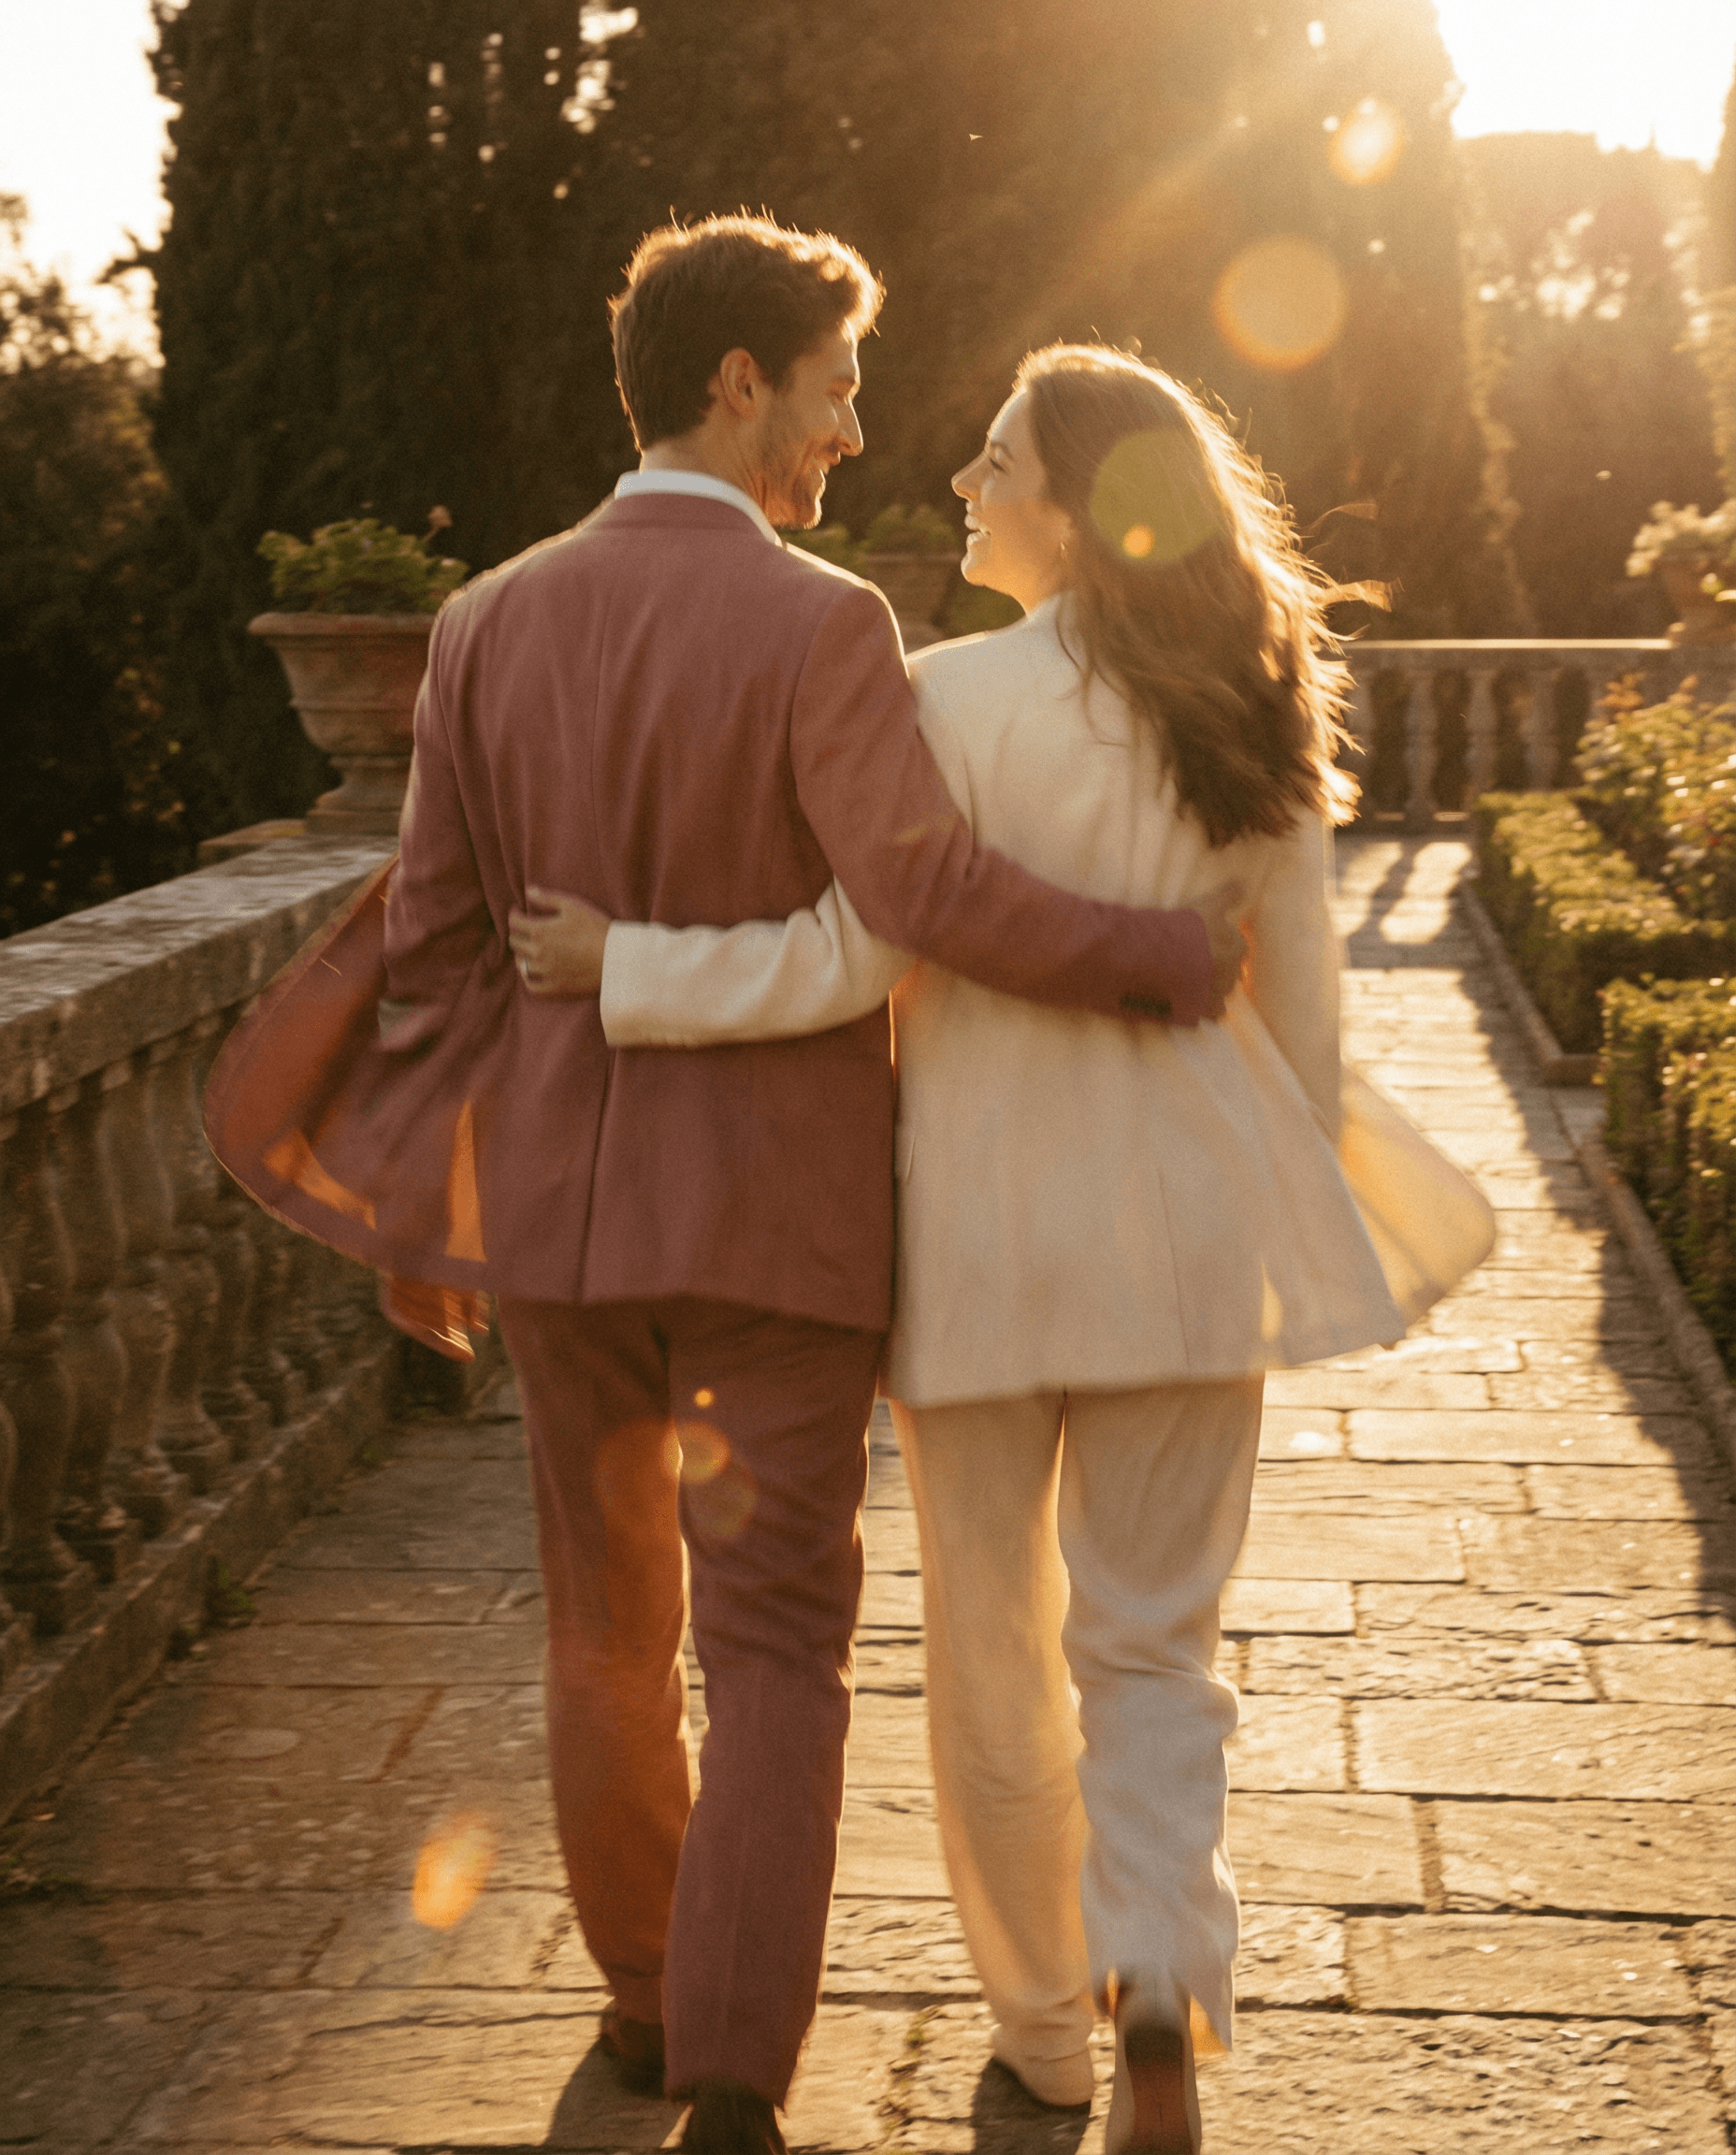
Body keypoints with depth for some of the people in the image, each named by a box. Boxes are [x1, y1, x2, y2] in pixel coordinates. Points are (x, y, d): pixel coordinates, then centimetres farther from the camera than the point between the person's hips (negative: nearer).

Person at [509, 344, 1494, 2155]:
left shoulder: (960, 699, -14)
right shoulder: (1247, 723, 0)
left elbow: (858, 953, -19)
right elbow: (1298, 1001, 5)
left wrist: (622, 964, -8)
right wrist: (1307, 1207, 18)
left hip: (987, 1222, -3)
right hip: (1183, 1228, 3)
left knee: (992, 1639, 14)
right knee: (1149, 1644, 13)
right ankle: (1158, 1990, -8)